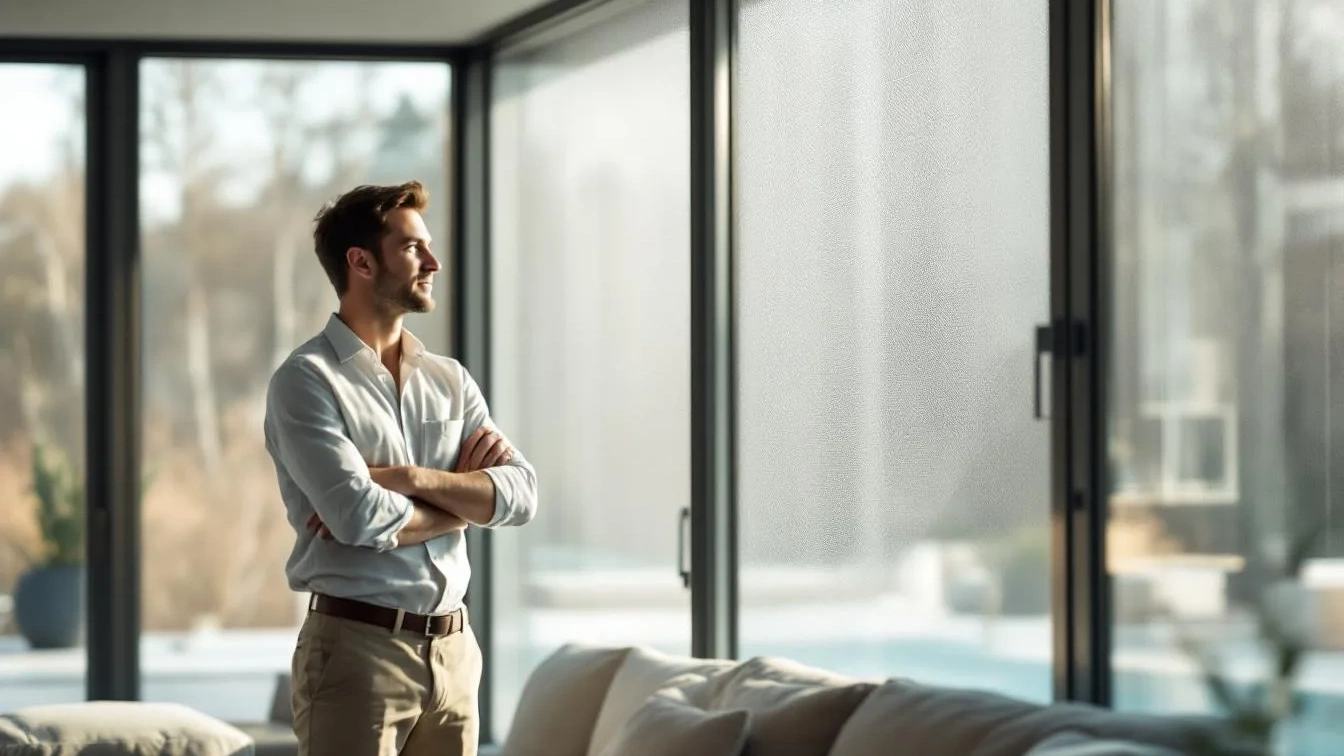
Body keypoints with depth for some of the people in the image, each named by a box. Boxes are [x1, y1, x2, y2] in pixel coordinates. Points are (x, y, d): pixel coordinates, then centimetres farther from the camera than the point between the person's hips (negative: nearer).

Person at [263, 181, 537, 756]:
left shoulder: (451, 381, 14)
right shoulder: (306, 380, -6)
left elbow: (521, 493, 2)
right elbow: (359, 516, -18)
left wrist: (404, 478, -13)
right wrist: (465, 496, -1)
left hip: (454, 650, 6)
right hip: (357, 650, -6)